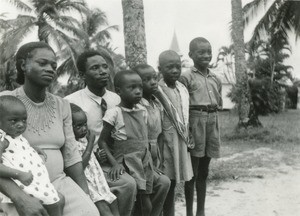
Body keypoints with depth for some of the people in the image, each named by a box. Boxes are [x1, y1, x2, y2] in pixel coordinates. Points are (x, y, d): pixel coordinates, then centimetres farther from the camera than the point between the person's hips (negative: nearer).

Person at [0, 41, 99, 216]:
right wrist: (19, 197, -28)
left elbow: (71, 154, 9)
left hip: (59, 183, 3)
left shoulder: (62, 106, 7)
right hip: (18, 190, -3)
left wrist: (86, 196, 2)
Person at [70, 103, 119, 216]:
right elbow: (78, 167, -20)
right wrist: (90, 144, -14)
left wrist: (99, 156, 3)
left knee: (113, 204, 1)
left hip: (97, 182, 8)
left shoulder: (84, 139, 10)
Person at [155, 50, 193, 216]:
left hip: (180, 142, 7)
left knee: (172, 183, 15)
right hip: (165, 142, -7)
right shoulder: (157, 90, -13)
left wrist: (187, 139, 15)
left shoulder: (183, 89, 9)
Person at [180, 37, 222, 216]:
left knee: (204, 171, 13)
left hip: (212, 122, 6)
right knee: (192, 171, 1)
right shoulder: (187, 77, -6)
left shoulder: (215, 79, 12)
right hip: (195, 121, -6)